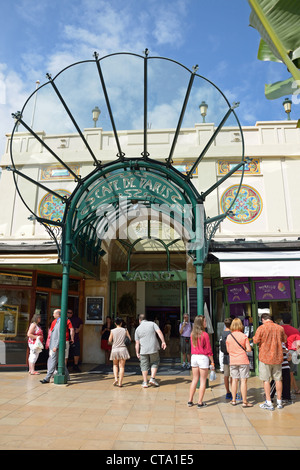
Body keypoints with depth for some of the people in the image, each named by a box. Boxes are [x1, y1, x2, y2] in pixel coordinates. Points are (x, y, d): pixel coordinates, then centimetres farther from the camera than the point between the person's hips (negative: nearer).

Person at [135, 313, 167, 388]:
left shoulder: (138, 329, 4)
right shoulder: (152, 324, 3)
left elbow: (137, 343, 2)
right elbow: (159, 332, -10)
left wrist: (137, 353, 7)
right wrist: (163, 342, -10)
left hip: (143, 350, 0)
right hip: (153, 348, 0)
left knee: (144, 366, 10)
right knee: (154, 363, 16)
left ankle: (145, 382, 12)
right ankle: (152, 379, 5)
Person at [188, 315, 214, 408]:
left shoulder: (192, 334, 2)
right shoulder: (205, 335, -14)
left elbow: (192, 347, 9)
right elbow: (208, 350, -10)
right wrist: (212, 362, -2)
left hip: (194, 357, 6)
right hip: (203, 357, -5)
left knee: (194, 379, 16)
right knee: (203, 381, 7)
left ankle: (190, 401, 20)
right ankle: (200, 402, 12)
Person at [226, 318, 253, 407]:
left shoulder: (229, 336, -1)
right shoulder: (244, 336, -9)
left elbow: (228, 350, 7)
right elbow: (249, 349, -10)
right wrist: (243, 350, 8)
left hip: (233, 361, 3)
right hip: (243, 361, -3)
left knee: (234, 380, 12)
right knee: (243, 381, 1)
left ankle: (233, 400, 20)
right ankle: (244, 402, 4)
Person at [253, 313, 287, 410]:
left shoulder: (261, 328, -13)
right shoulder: (280, 328, 0)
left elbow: (255, 341, -9)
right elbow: (285, 340, 14)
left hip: (265, 357, -4)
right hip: (278, 357, 4)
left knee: (266, 380, 4)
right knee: (278, 379, 13)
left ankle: (269, 403, 6)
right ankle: (279, 402, 21)